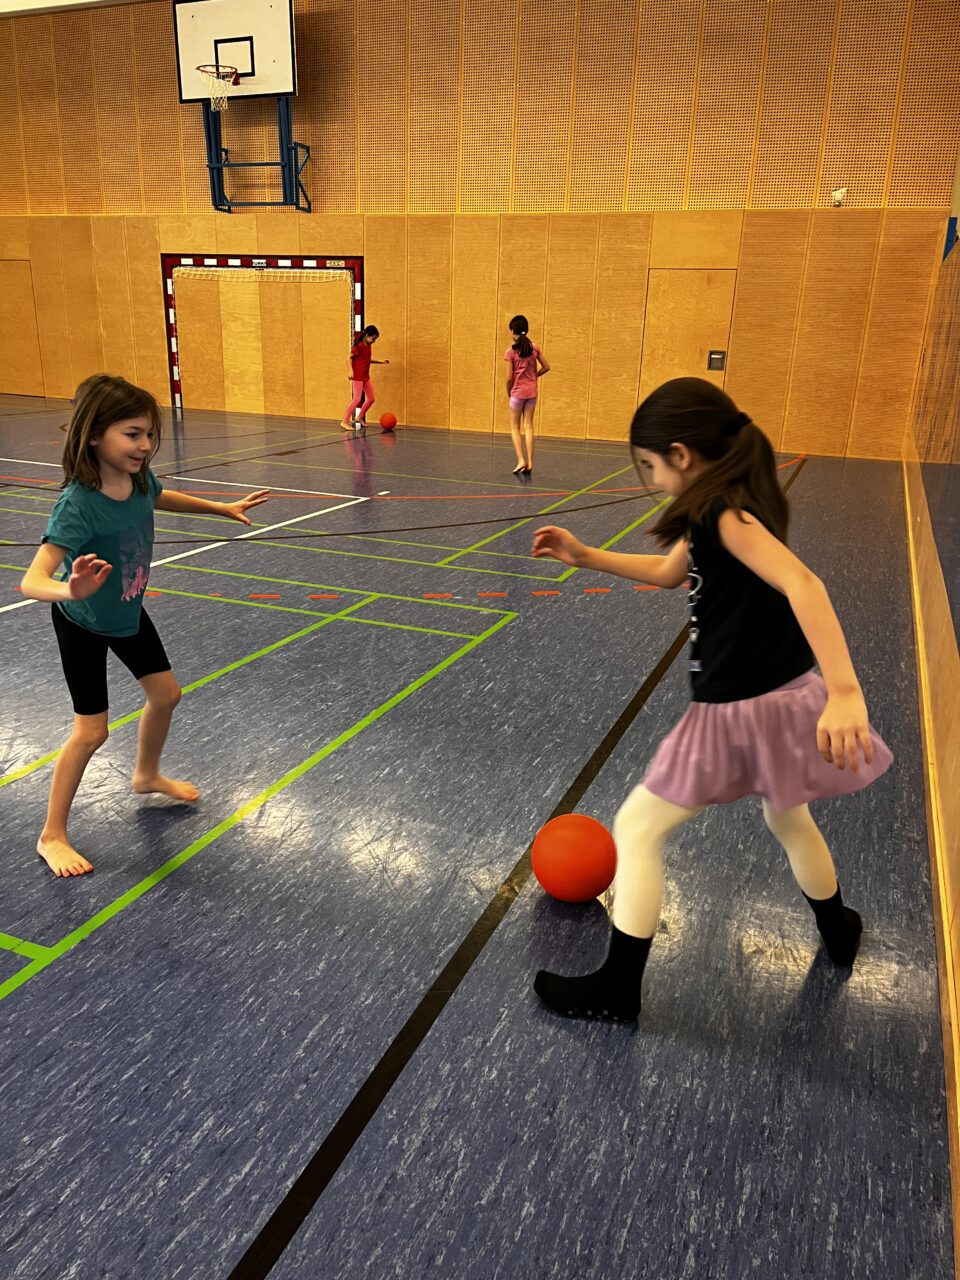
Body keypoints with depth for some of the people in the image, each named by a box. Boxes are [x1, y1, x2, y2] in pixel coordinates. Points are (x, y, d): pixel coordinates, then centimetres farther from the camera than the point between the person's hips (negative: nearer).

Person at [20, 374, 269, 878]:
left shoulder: (138, 478, -16)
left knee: (165, 694, 17)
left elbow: (160, 498, 11)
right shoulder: (77, 506, -36)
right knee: (91, 731, -3)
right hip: (82, 622, -7)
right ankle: (52, 835, 17)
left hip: (128, 611, 7)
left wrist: (224, 508, 11)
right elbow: (32, 581, -44)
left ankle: (147, 775, 45)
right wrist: (72, 590, -65)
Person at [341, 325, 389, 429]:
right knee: (357, 399, -13)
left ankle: (360, 417, 26)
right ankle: (345, 422, -10)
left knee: (371, 398, 10)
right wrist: (351, 370, -25)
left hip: (365, 376, 9)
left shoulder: (369, 346, 10)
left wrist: (381, 362, 19)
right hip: (357, 376, -9)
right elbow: (349, 357, -15)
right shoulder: (359, 346, -15)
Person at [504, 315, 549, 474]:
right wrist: (533, 376, 14)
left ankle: (521, 460, -3)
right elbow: (546, 367, 7)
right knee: (528, 427, 7)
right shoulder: (534, 348, 1)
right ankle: (529, 462, 4)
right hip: (532, 392, 4)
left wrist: (508, 393, 4)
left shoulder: (511, 351, -11)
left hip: (517, 392, -4)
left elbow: (509, 377, -11)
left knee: (515, 427, 8)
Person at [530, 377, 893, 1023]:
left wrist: (845, 692, -44)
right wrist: (585, 555, 20)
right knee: (789, 820, 33)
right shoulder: (728, 505, 9)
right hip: (787, 695, 10)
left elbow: (800, 582, -35)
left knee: (637, 829, 2)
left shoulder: (721, 511, -20)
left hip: (740, 710, -10)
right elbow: (668, 571, 24)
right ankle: (839, 932, 55)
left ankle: (616, 991, 12)